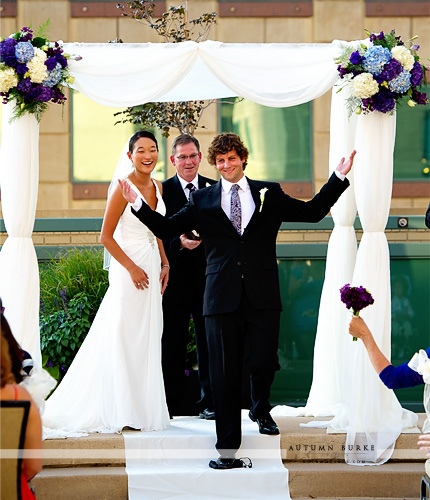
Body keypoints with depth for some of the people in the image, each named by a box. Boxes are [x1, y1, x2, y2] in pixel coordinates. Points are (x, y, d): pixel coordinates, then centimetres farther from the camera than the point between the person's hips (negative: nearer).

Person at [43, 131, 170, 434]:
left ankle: (143, 407, 18)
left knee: (148, 339, 10)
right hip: (129, 268, -8)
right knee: (124, 339, -3)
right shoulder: (124, 188, -12)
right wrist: (132, 268, -15)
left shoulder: (157, 187, 10)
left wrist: (164, 264, 9)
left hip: (152, 268, 8)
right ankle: (122, 411, 5)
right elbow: (106, 236, -13)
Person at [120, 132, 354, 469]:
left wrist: (339, 179, 3)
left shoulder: (269, 194, 11)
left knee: (264, 362, -4)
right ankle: (228, 448, 9)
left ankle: (261, 409, 32)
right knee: (226, 373, 1)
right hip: (223, 298, 0)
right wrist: (138, 205, -1)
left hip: (263, 297, 0)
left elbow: (313, 212, 11)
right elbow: (166, 229, 11)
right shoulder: (202, 200, 11)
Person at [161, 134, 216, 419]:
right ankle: (172, 405, 12)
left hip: (209, 277, 1)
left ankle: (209, 403, 13)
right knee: (172, 343, 4)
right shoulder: (161, 191, 2)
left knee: (210, 342, 4)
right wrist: (180, 243, -18)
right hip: (176, 278, -1)